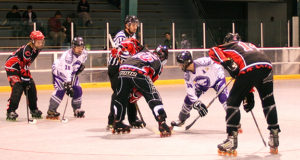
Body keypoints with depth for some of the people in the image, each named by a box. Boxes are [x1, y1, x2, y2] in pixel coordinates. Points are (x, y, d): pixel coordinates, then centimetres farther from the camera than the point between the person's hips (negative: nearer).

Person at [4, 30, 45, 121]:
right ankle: (10, 111, -20)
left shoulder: (37, 49, -2)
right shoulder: (26, 50, -30)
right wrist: (26, 79, -29)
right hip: (12, 67, -9)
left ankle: (34, 110, 16)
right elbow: (24, 66, -30)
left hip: (21, 67, 9)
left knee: (31, 87, 4)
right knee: (17, 88, -22)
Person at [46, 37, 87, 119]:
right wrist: (68, 85, -50)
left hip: (72, 71, 7)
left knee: (78, 90, 0)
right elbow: (66, 72, -44)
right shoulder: (68, 55, -37)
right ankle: (51, 111, -15)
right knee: (60, 90, -21)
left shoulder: (84, 53, -14)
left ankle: (77, 110, 18)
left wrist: (81, 66, -2)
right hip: (59, 71, -7)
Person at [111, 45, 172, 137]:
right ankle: (162, 124, -7)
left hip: (123, 69, 5)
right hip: (138, 73, -5)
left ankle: (117, 123, 33)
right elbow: (151, 80, 22)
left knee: (121, 97, 23)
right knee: (154, 97, 2)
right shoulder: (159, 63, 24)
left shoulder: (144, 52, 37)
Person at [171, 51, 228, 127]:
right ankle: (181, 119, 25)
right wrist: (197, 103, -27)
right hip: (202, 84, 5)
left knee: (223, 97, -26)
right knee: (189, 99, 1)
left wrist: (221, 76, -18)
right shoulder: (188, 76, -21)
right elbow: (190, 91, -17)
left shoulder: (202, 62, -38)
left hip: (216, 79, -5)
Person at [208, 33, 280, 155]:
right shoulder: (250, 45, 42)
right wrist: (249, 94, 38)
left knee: (233, 101, 6)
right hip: (267, 65, 5)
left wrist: (228, 63, -3)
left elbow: (213, 51, 5)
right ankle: (274, 135, 25)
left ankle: (232, 139, 1)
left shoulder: (230, 46, 27)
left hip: (249, 69, -5)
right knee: (268, 101, 24)